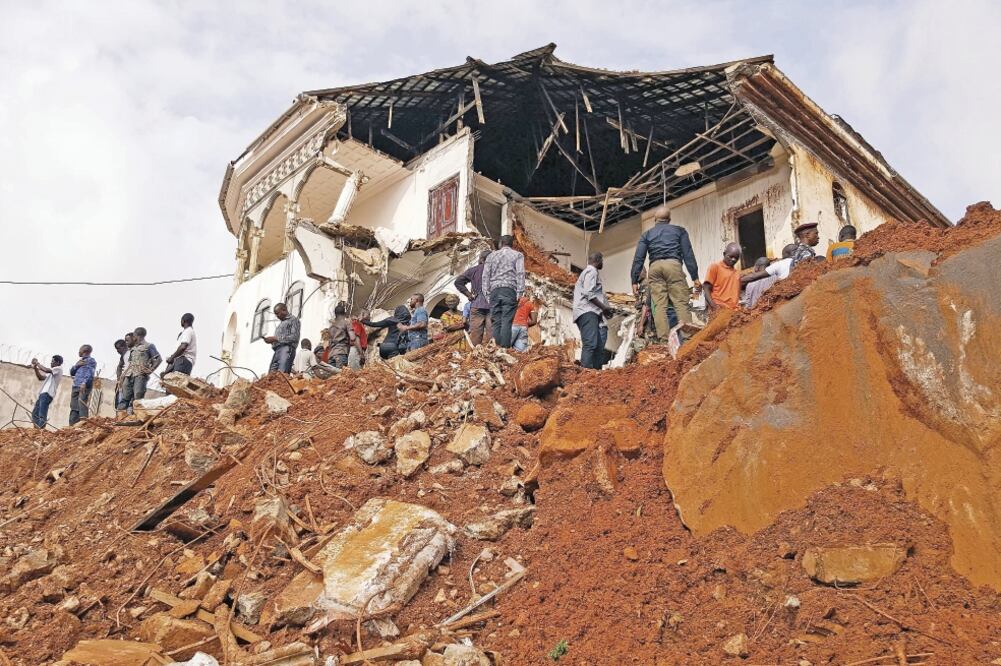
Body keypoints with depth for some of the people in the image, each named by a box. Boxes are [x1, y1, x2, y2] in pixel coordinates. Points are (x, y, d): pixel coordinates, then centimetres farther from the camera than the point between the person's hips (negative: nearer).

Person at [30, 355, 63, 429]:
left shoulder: (58, 369, -1)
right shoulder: (52, 371, 28)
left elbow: (46, 370, -16)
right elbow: (41, 378, 26)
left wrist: (37, 363, -4)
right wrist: (35, 368, 14)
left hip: (47, 394, -10)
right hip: (43, 393, 10)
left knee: (42, 414, -19)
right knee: (35, 413, 8)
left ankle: (41, 430, -26)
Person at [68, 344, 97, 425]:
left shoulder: (91, 360, 5)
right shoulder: (80, 361, 29)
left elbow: (90, 373, -9)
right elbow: (72, 373, 26)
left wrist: (84, 383, -25)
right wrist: (76, 365, 6)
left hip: (84, 387, -8)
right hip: (75, 387, 8)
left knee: (82, 406, -18)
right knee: (74, 408, 2)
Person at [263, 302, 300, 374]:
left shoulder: (293, 319, 6)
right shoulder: (281, 323, 31)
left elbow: (294, 337, -8)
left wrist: (276, 338, -8)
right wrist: (272, 340, 9)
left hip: (287, 348, -8)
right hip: (277, 350, 8)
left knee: (281, 374, -24)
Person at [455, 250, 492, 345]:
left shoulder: (473, 270, 5)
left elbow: (458, 282, 1)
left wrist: (469, 294, 3)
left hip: (477, 306, 0)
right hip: (492, 306, 0)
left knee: (475, 335, 2)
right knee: (491, 334, 0)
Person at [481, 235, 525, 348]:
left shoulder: (491, 255, 20)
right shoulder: (518, 255, 11)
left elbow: (485, 276, 13)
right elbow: (520, 273, -2)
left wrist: (487, 294, 12)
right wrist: (520, 293, -6)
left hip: (494, 290, 3)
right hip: (509, 289, -3)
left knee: (496, 322, 2)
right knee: (507, 321, -9)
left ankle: (497, 346, -5)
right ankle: (505, 347, -17)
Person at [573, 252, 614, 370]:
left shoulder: (588, 272, 31)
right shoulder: (591, 271, 0)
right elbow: (589, 293, -14)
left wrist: (603, 309, 22)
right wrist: (604, 307, -9)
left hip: (589, 313, 11)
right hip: (587, 312, -11)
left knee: (598, 347, 4)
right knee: (590, 344, -23)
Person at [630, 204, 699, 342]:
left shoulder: (646, 234, 21)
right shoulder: (679, 230, 18)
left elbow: (638, 258, 12)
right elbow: (688, 254, 9)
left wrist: (635, 281, 11)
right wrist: (695, 276, 6)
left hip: (655, 268, 2)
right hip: (673, 265, -2)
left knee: (659, 306, -3)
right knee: (681, 303, -7)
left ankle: (664, 340, -11)